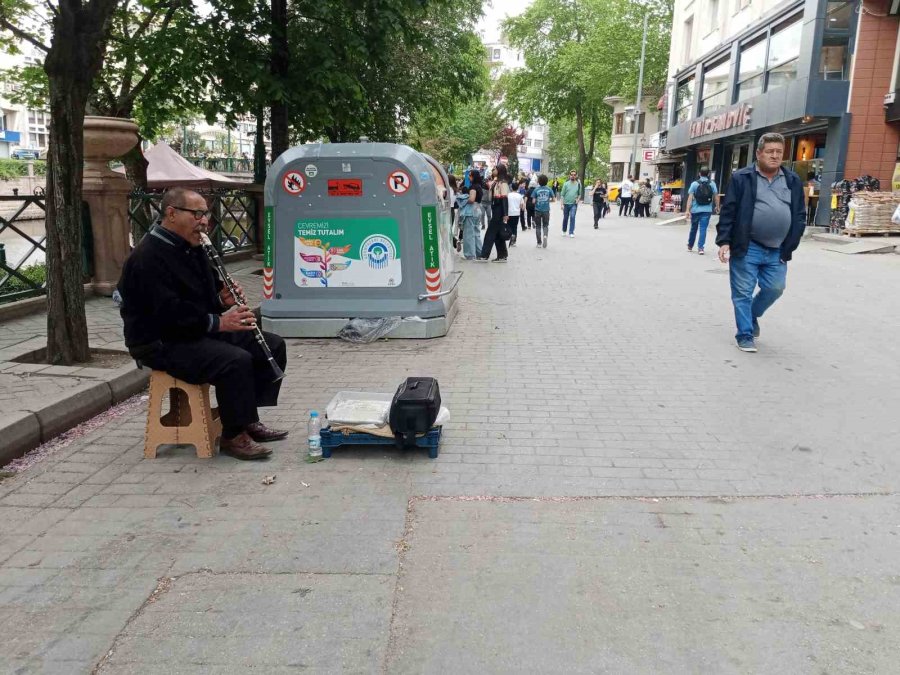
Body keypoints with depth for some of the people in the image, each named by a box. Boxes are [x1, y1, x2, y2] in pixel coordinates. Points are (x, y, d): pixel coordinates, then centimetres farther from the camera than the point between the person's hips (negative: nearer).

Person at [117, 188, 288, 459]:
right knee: (236, 360, -33)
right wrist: (217, 322, -27)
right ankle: (233, 436, -17)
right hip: (161, 344, -10)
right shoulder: (148, 257, -18)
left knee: (273, 345, 1)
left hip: (199, 332, 10)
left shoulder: (192, 248, 13)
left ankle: (250, 420, 6)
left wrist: (224, 297, 0)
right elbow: (168, 312, -27)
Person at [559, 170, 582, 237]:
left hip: (574, 204, 0)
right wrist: (562, 204, -8)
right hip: (566, 204, 0)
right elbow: (562, 194, -1)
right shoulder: (566, 184, 0)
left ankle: (571, 232, -9)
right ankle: (564, 231, 31)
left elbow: (580, 194, 13)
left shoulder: (578, 184, 3)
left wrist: (578, 199, -8)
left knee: (572, 217, -14)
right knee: (565, 218, 10)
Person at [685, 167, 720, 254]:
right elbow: (716, 196, 1)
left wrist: (687, 210, -10)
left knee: (693, 229, 14)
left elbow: (690, 198, -8)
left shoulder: (694, 184, -3)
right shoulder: (712, 184, 0)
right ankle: (700, 248, -9)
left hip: (695, 210, 1)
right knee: (703, 229, -1)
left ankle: (690, 247, 28)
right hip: (707, 210, 0)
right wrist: (717, 207, 16)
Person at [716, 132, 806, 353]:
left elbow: (800, 216, 10)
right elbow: (728, 212, -5)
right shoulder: (742, 178, -3)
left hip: (777, 251, 4)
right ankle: (745, 335, 11)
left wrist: (789, 247, 3)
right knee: (743, 293, 0)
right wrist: (724, 241, -13)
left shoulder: (793, 181, 9)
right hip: (746, 248, -4)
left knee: (774, 290, 7)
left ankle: (752, 315, 35)